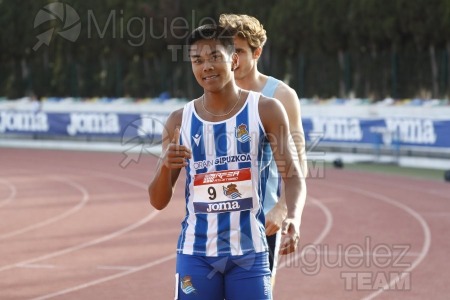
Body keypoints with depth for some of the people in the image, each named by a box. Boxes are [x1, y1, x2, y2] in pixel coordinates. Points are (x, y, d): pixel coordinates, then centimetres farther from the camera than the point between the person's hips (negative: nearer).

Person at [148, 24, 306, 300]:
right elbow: (159, 201, 5)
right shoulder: (180, 121, 3)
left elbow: (293, 175, -3)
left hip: (249, 253, -1)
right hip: (196, 253, 1)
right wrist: (165, 166, -17)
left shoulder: (266, 111, -2)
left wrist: (294, 218, -24)